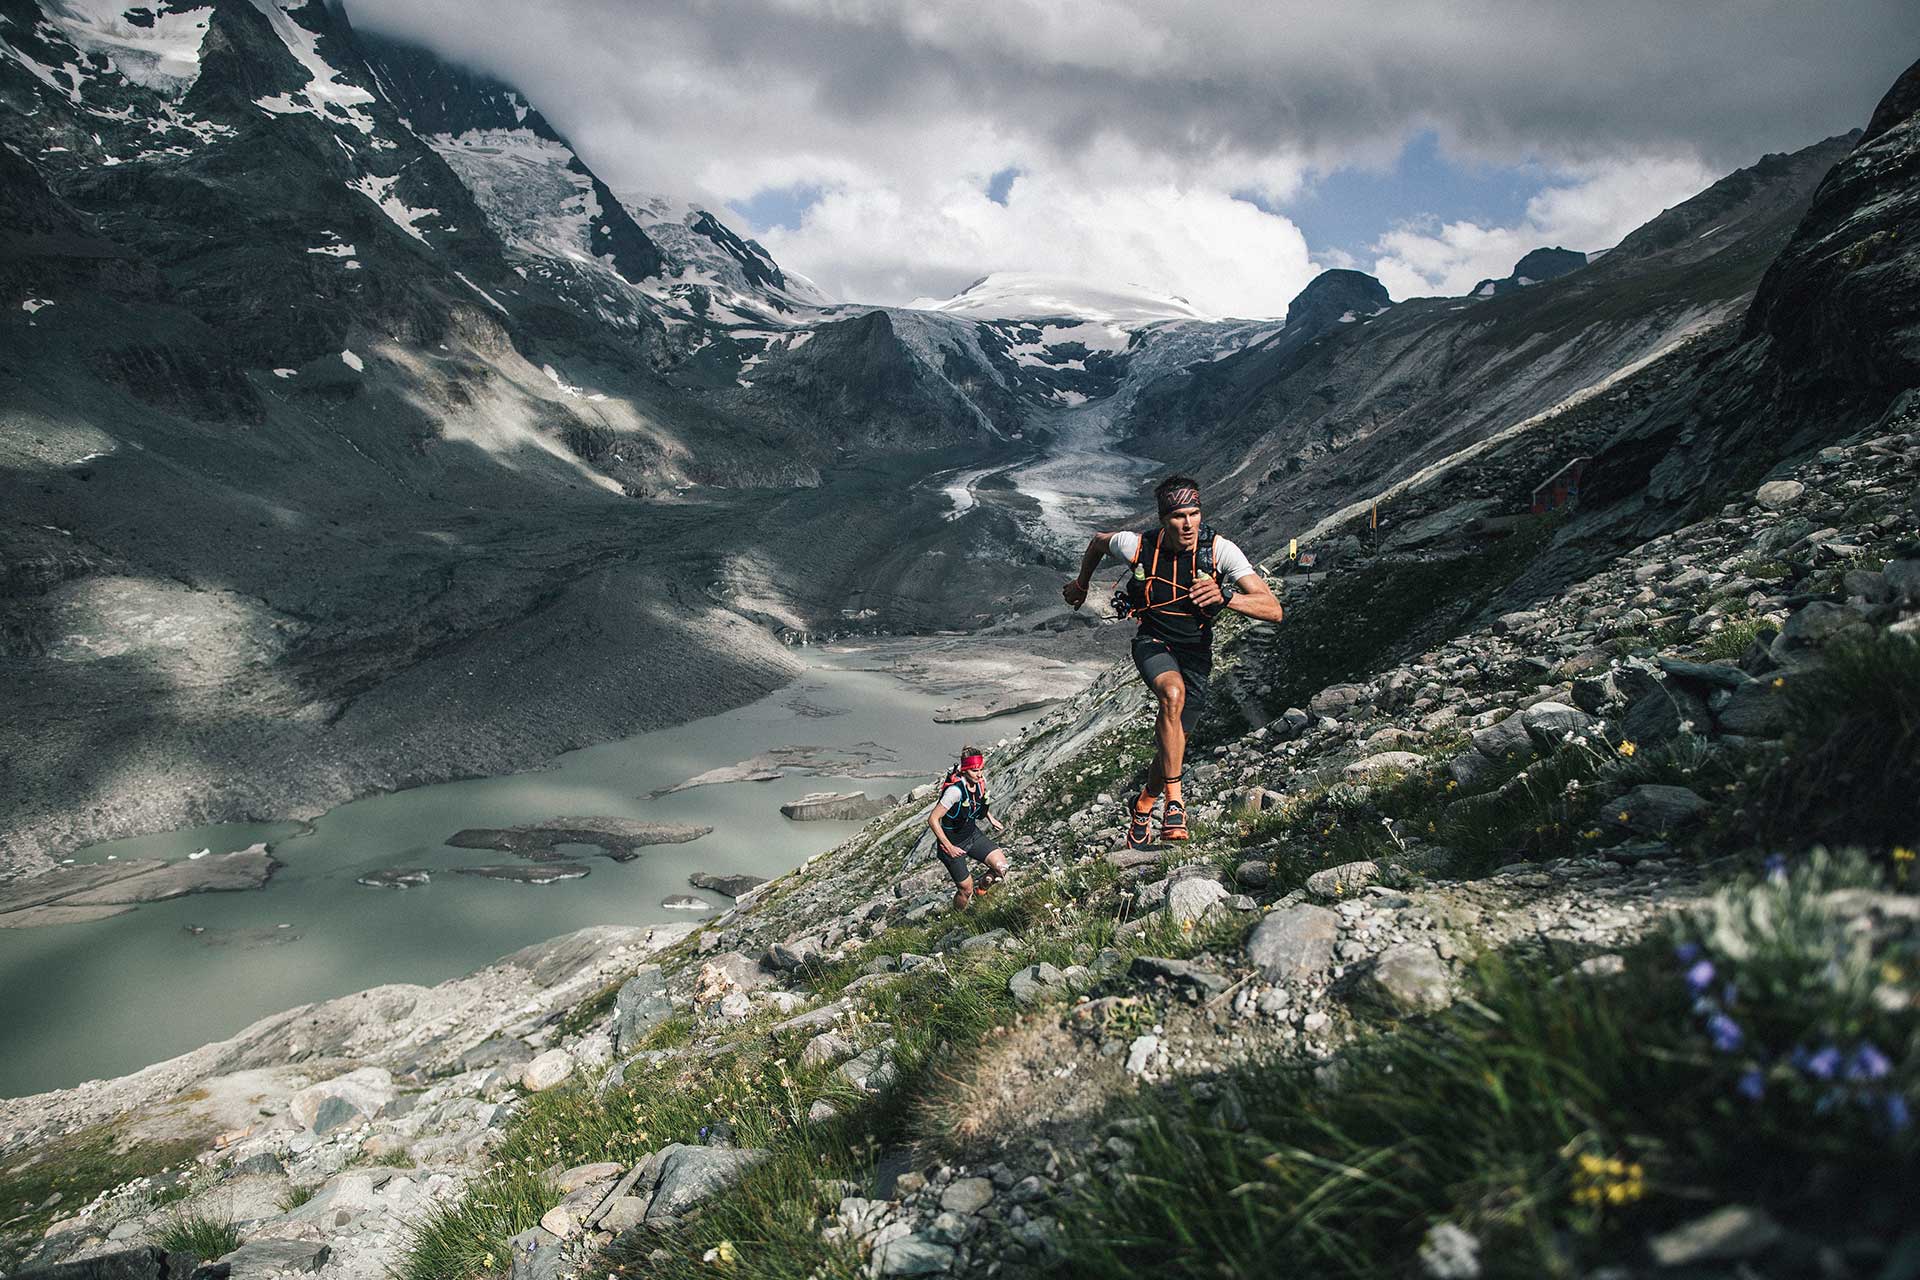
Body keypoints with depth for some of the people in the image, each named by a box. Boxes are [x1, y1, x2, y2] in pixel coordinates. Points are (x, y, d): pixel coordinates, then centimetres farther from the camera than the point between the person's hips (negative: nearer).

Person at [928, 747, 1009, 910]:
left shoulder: (980, 782, -10)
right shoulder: (955, 790, -33)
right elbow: (932, 819, -27)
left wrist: (990, 818, 9)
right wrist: (949, 847, -23)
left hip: (972, 834, 6)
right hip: (953, 843, -6)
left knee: (1001, 867, -8)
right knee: (966, 890, 3)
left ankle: (981, 891, 23)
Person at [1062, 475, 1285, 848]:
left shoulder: (1220, 550, -21)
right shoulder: (1137, 545, -17)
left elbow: (1273, 610, -26)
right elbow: (1097, 542, 8)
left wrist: (1224, 597, -43)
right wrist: (1081, 584, 21)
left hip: (1195, 652, 1)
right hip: (1153, 643, -1)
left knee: (1171, 745, 6)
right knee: (1173, 693, -36)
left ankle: (1144, 804, 38)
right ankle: (1174, 800, -26)